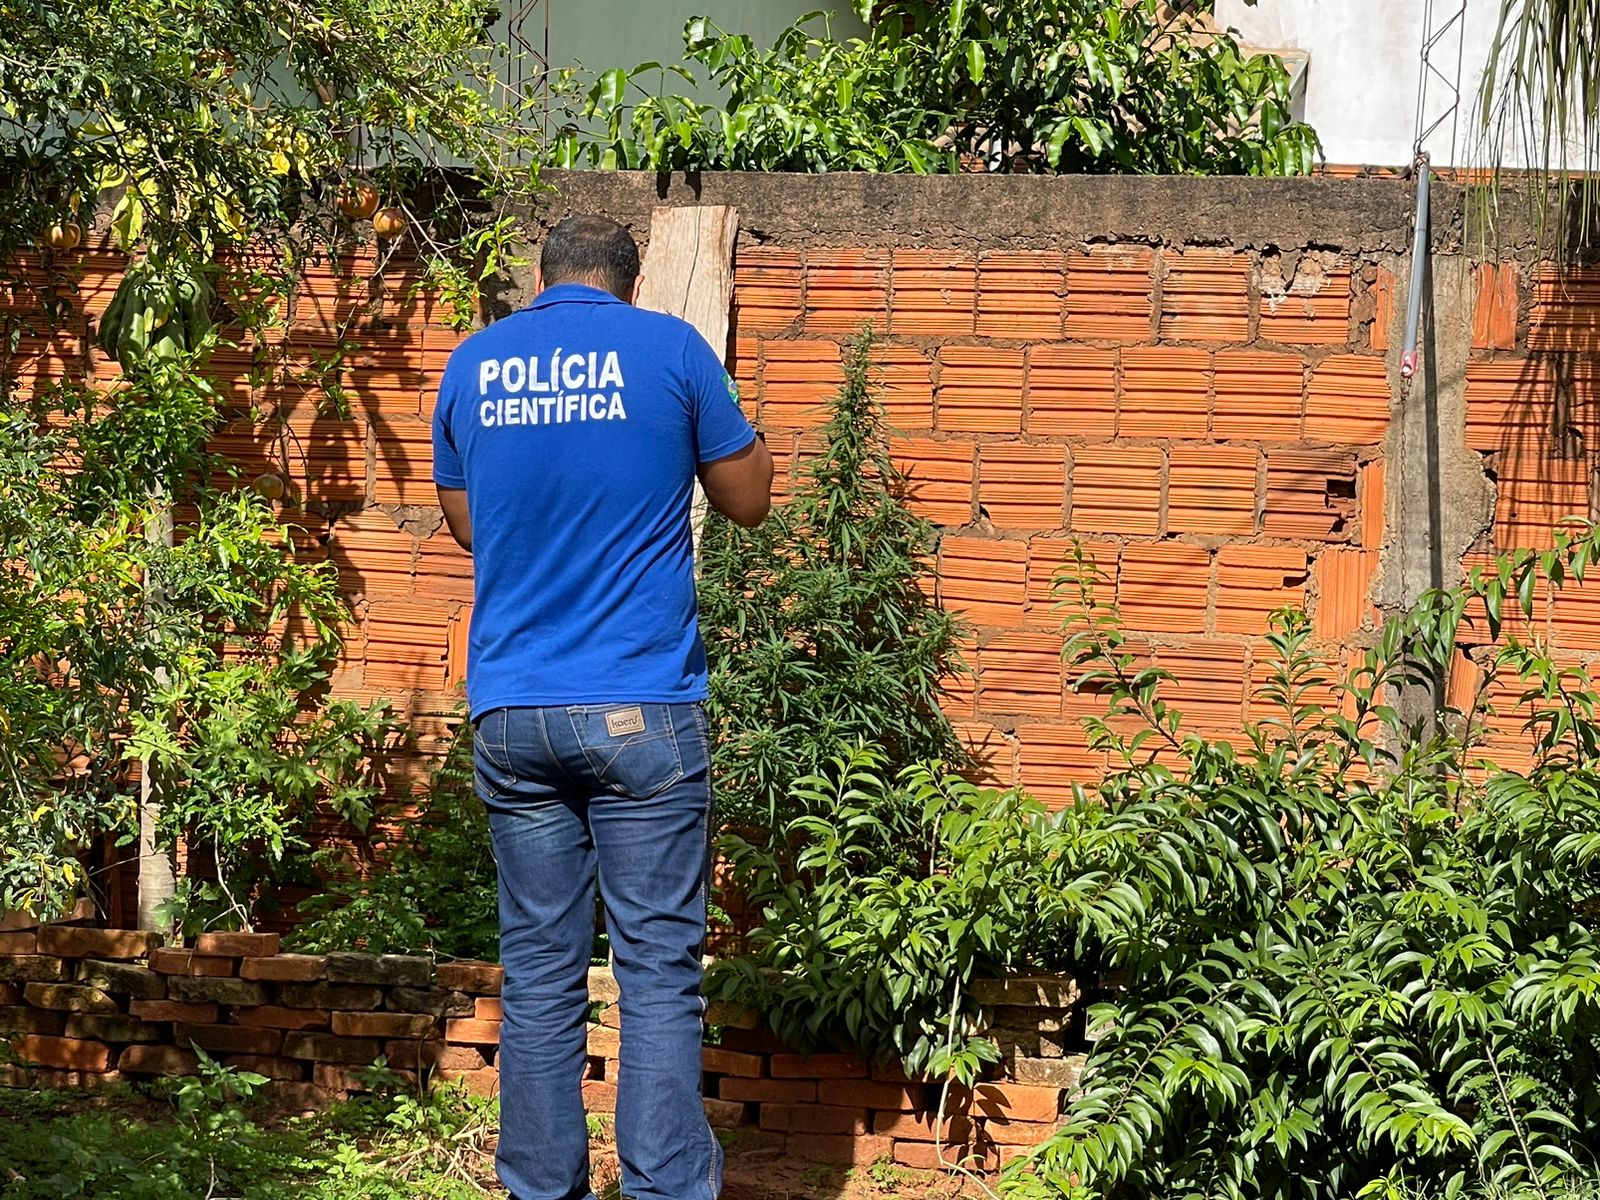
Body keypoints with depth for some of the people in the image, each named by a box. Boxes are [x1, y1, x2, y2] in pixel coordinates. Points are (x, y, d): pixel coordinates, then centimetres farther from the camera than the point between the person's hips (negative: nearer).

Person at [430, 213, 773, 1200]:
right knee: (660, 968, -1)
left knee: (540, 971, 8)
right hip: (641, 709, -3)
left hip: (511, 712, 3)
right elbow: (748, 500, 9)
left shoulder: (472, 365, 8)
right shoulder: (671, 349, -2)